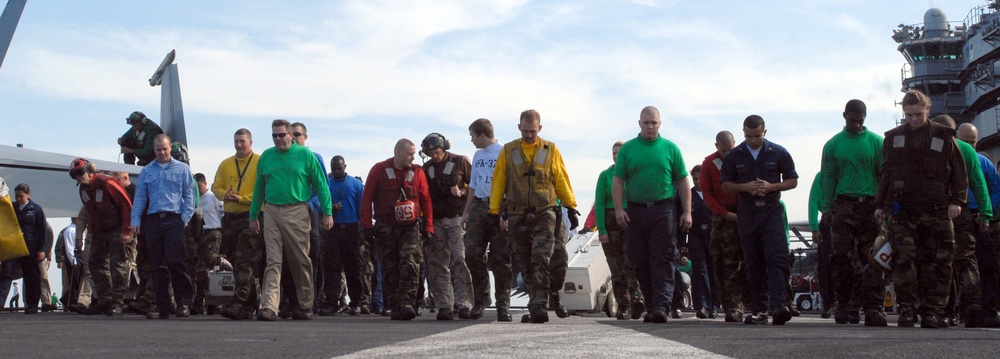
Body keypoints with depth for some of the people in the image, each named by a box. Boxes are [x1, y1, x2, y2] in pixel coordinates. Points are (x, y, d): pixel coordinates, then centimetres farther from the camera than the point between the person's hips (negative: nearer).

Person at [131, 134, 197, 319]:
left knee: (174, 262, -14)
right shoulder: (146, 171, 17)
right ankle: (162, 307, 7)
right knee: (158, 266, 4)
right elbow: (140, 197, 15)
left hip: (174, 220, -3)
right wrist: (135, 220, 5)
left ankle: (184, 302, -5)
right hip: (153, 221, 3)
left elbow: (189, 195, 6)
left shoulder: (182, 169, 9)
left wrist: (186, 217, -5)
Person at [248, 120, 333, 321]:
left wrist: (327, 213, -5)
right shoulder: (266, 156, 11)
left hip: (296, 212, -2)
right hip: (271, 212, 2)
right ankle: (269, 307, -10)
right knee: (273, 261, -4)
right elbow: (259, 188, 17)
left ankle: (305, 306, 16)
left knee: (301, 261, 4)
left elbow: (321, 184, 1)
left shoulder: (305, 154, 1)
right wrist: (253, 216, 16)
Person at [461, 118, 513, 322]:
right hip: (478, 207, 6)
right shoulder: (477, 156, 20)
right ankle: (480, 300, 11)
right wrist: (466, 211, 20)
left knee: (500, 258, -4)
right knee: (472, 254, -1)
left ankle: (503, 305, 3)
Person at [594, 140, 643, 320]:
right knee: (616, 268, 0)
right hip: (611, 222, 1)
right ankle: (623, 307, 2)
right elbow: (599, 203, 4)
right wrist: (601, 229, -6)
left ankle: (636, 296, -33)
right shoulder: (605, 175, 10)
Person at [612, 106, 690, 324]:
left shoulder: (670, 148, 8)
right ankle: (651, 306, 13)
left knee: (663, 259, -9)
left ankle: (662, 305, -14)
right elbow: (618, 181, 5)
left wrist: (687, 212, 1)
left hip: (664, 210, -2)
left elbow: (683, 182, 7)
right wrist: (618, 208, -6)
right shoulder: (627, 149, 9)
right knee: (640, 262, 4)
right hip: (635, 211, 2)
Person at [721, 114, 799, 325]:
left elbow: (792, 181, 7)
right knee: (753, 263, 4)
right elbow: (725, 185, 10)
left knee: (776, 258, -15)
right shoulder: (735, 155, 8)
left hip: (771, 210, -2)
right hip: (747, 212, 2)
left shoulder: (778, 153, 4)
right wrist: (745, 187, -9)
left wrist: (771, 187, -10)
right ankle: (760, 309, 8)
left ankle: (777, 305, -22)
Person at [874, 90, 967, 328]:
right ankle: (907, 309, -3)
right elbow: (885, 174, 18)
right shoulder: (893, 138, 13)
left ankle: (933, 311, 5)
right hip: (902, 210, 1)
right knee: (904, 260, -7)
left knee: (937, 262, -1)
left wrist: (957, 200, -4)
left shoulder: (943, 136, 8)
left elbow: (959, 172, 7)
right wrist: (880, 204, 14)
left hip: (936, 210, 0)